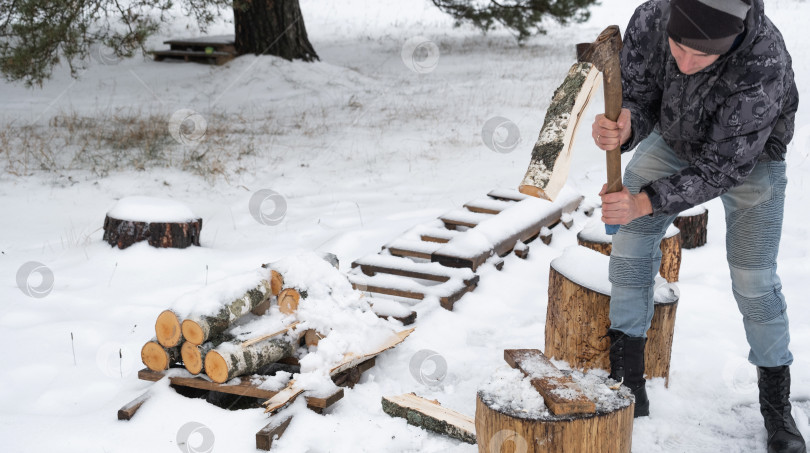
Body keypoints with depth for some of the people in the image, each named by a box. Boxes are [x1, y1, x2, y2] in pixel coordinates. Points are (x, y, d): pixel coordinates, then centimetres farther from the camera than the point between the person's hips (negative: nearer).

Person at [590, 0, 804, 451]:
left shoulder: (765, 65, -42)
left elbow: (724, 166, -35)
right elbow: (640, 102, -19)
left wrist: (646, 201, -44)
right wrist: (622, 128, -44)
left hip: (751, 154, -3)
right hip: (673, 139, 4)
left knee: (754, 279, -4)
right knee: (630, 243, -3)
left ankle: (777, 405, 16)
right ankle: (628, 387, 10)